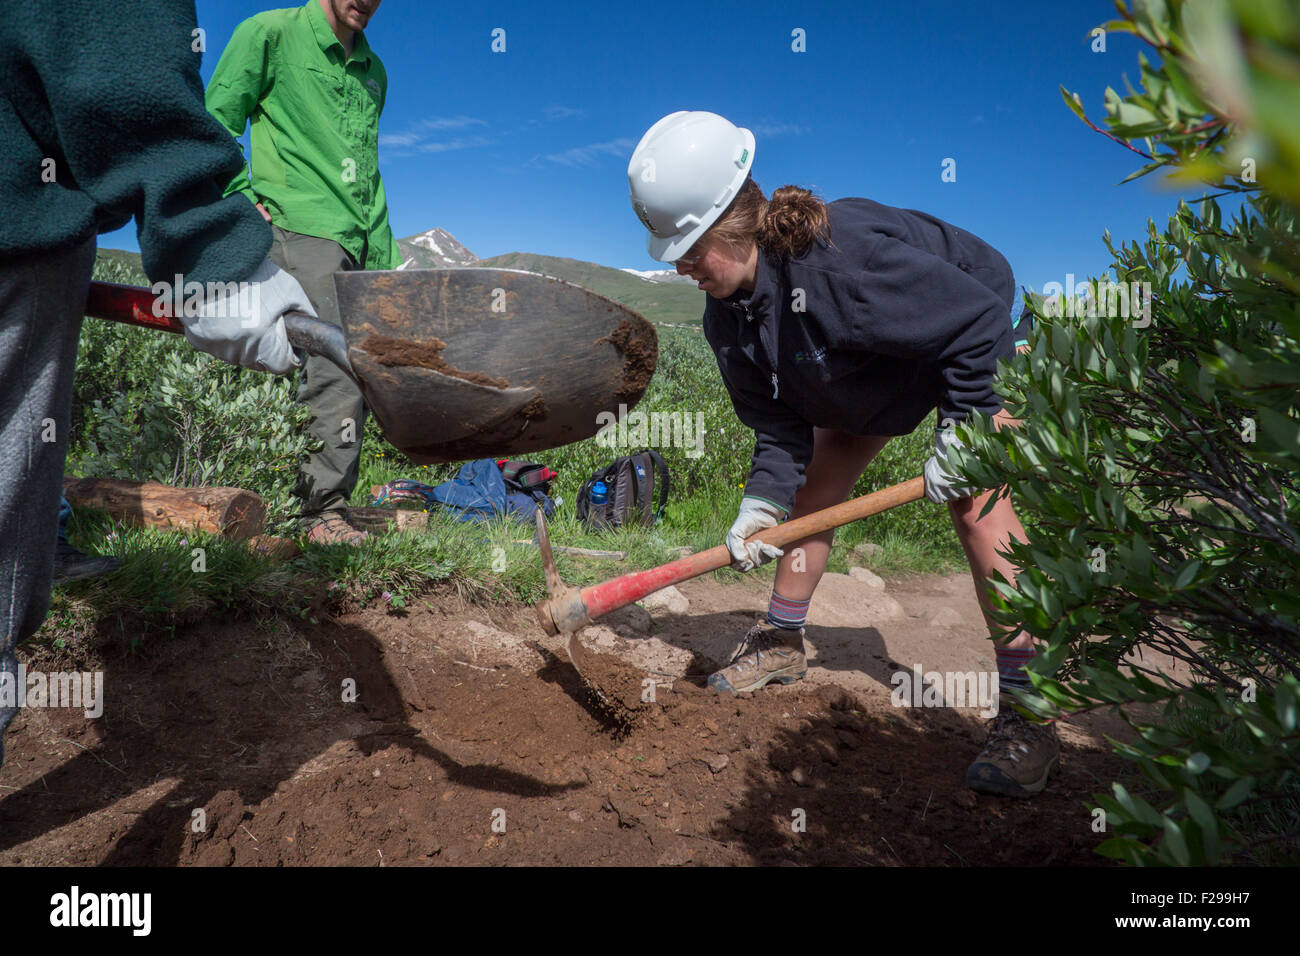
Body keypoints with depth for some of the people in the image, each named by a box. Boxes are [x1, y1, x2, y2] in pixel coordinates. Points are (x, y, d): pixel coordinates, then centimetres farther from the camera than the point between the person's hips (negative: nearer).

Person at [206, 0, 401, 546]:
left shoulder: (373, 71, 25)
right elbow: (215, 121, 5)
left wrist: (387, 253, 18)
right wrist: (246, 202, -5)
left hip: (365, 245, 6)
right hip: (305, 229, -6)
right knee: (337, 365, -18)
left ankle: (326, 495, 8)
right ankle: (324, 508, -13)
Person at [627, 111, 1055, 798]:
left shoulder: (840, 257, -41)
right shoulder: (728, 317, -16)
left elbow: (978, 316, -32)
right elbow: (778, 423, -10)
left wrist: (958, 436, -28)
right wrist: (762, 504, -24)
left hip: (968, 342, -7)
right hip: (865, 378, 8)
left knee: (975, 498, -23)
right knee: (811, 493, 5)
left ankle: (1026, 710, -17)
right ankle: (782, 644, 23)